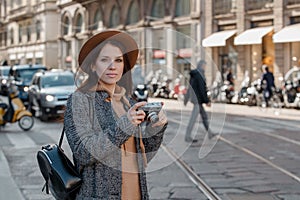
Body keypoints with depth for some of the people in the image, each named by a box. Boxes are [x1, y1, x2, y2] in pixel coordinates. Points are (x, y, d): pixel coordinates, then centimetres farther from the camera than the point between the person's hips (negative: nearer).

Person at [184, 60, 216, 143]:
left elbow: (189, 88, 16)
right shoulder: (200, 75, -17)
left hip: (193, 98, 10)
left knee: (204, 115, 17)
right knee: (193, 118, -6)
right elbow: (202, 89, -20)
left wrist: (186, 99, 20)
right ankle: (188, 137, -3)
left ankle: (210, 134, 26)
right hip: (198, 99, -10)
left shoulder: (193, 74, 10)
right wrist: (207, 101, -16)